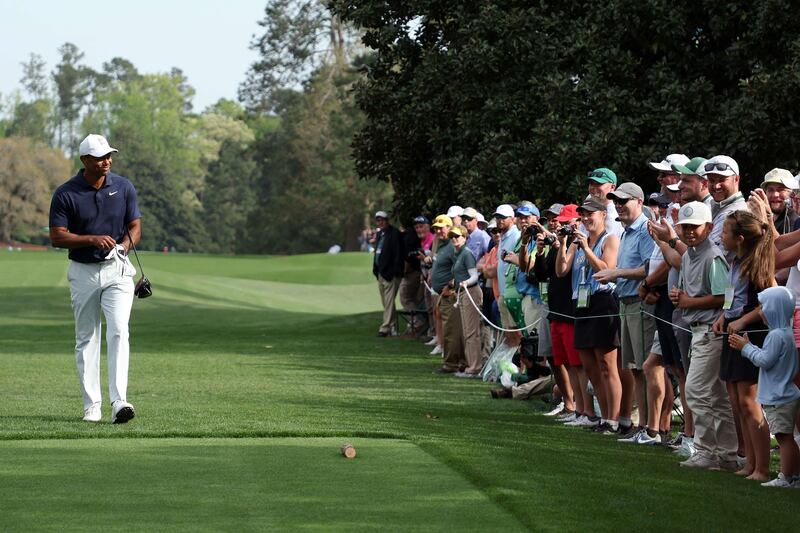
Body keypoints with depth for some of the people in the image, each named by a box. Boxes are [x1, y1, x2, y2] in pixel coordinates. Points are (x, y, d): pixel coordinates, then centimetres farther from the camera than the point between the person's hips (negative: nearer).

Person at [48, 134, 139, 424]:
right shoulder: (65, 194, -8)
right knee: (86, 340, 6)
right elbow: (57, 237, -10)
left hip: (117, 270, 0)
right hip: (83, 272, 0)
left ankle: (118, 402, -22)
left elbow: (135, 225, 6)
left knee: (119, 332, -15)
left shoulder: (124, 187, -1)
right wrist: (93, 239, -22)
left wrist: (126, 244, -16)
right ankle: (92, 406, 12)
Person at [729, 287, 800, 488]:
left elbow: (765, 361, -20)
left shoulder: (776, 335, -19)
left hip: (779, 399, -10)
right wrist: (748, 346, 18)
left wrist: (746, 347, -9)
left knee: (783, 436, -7)